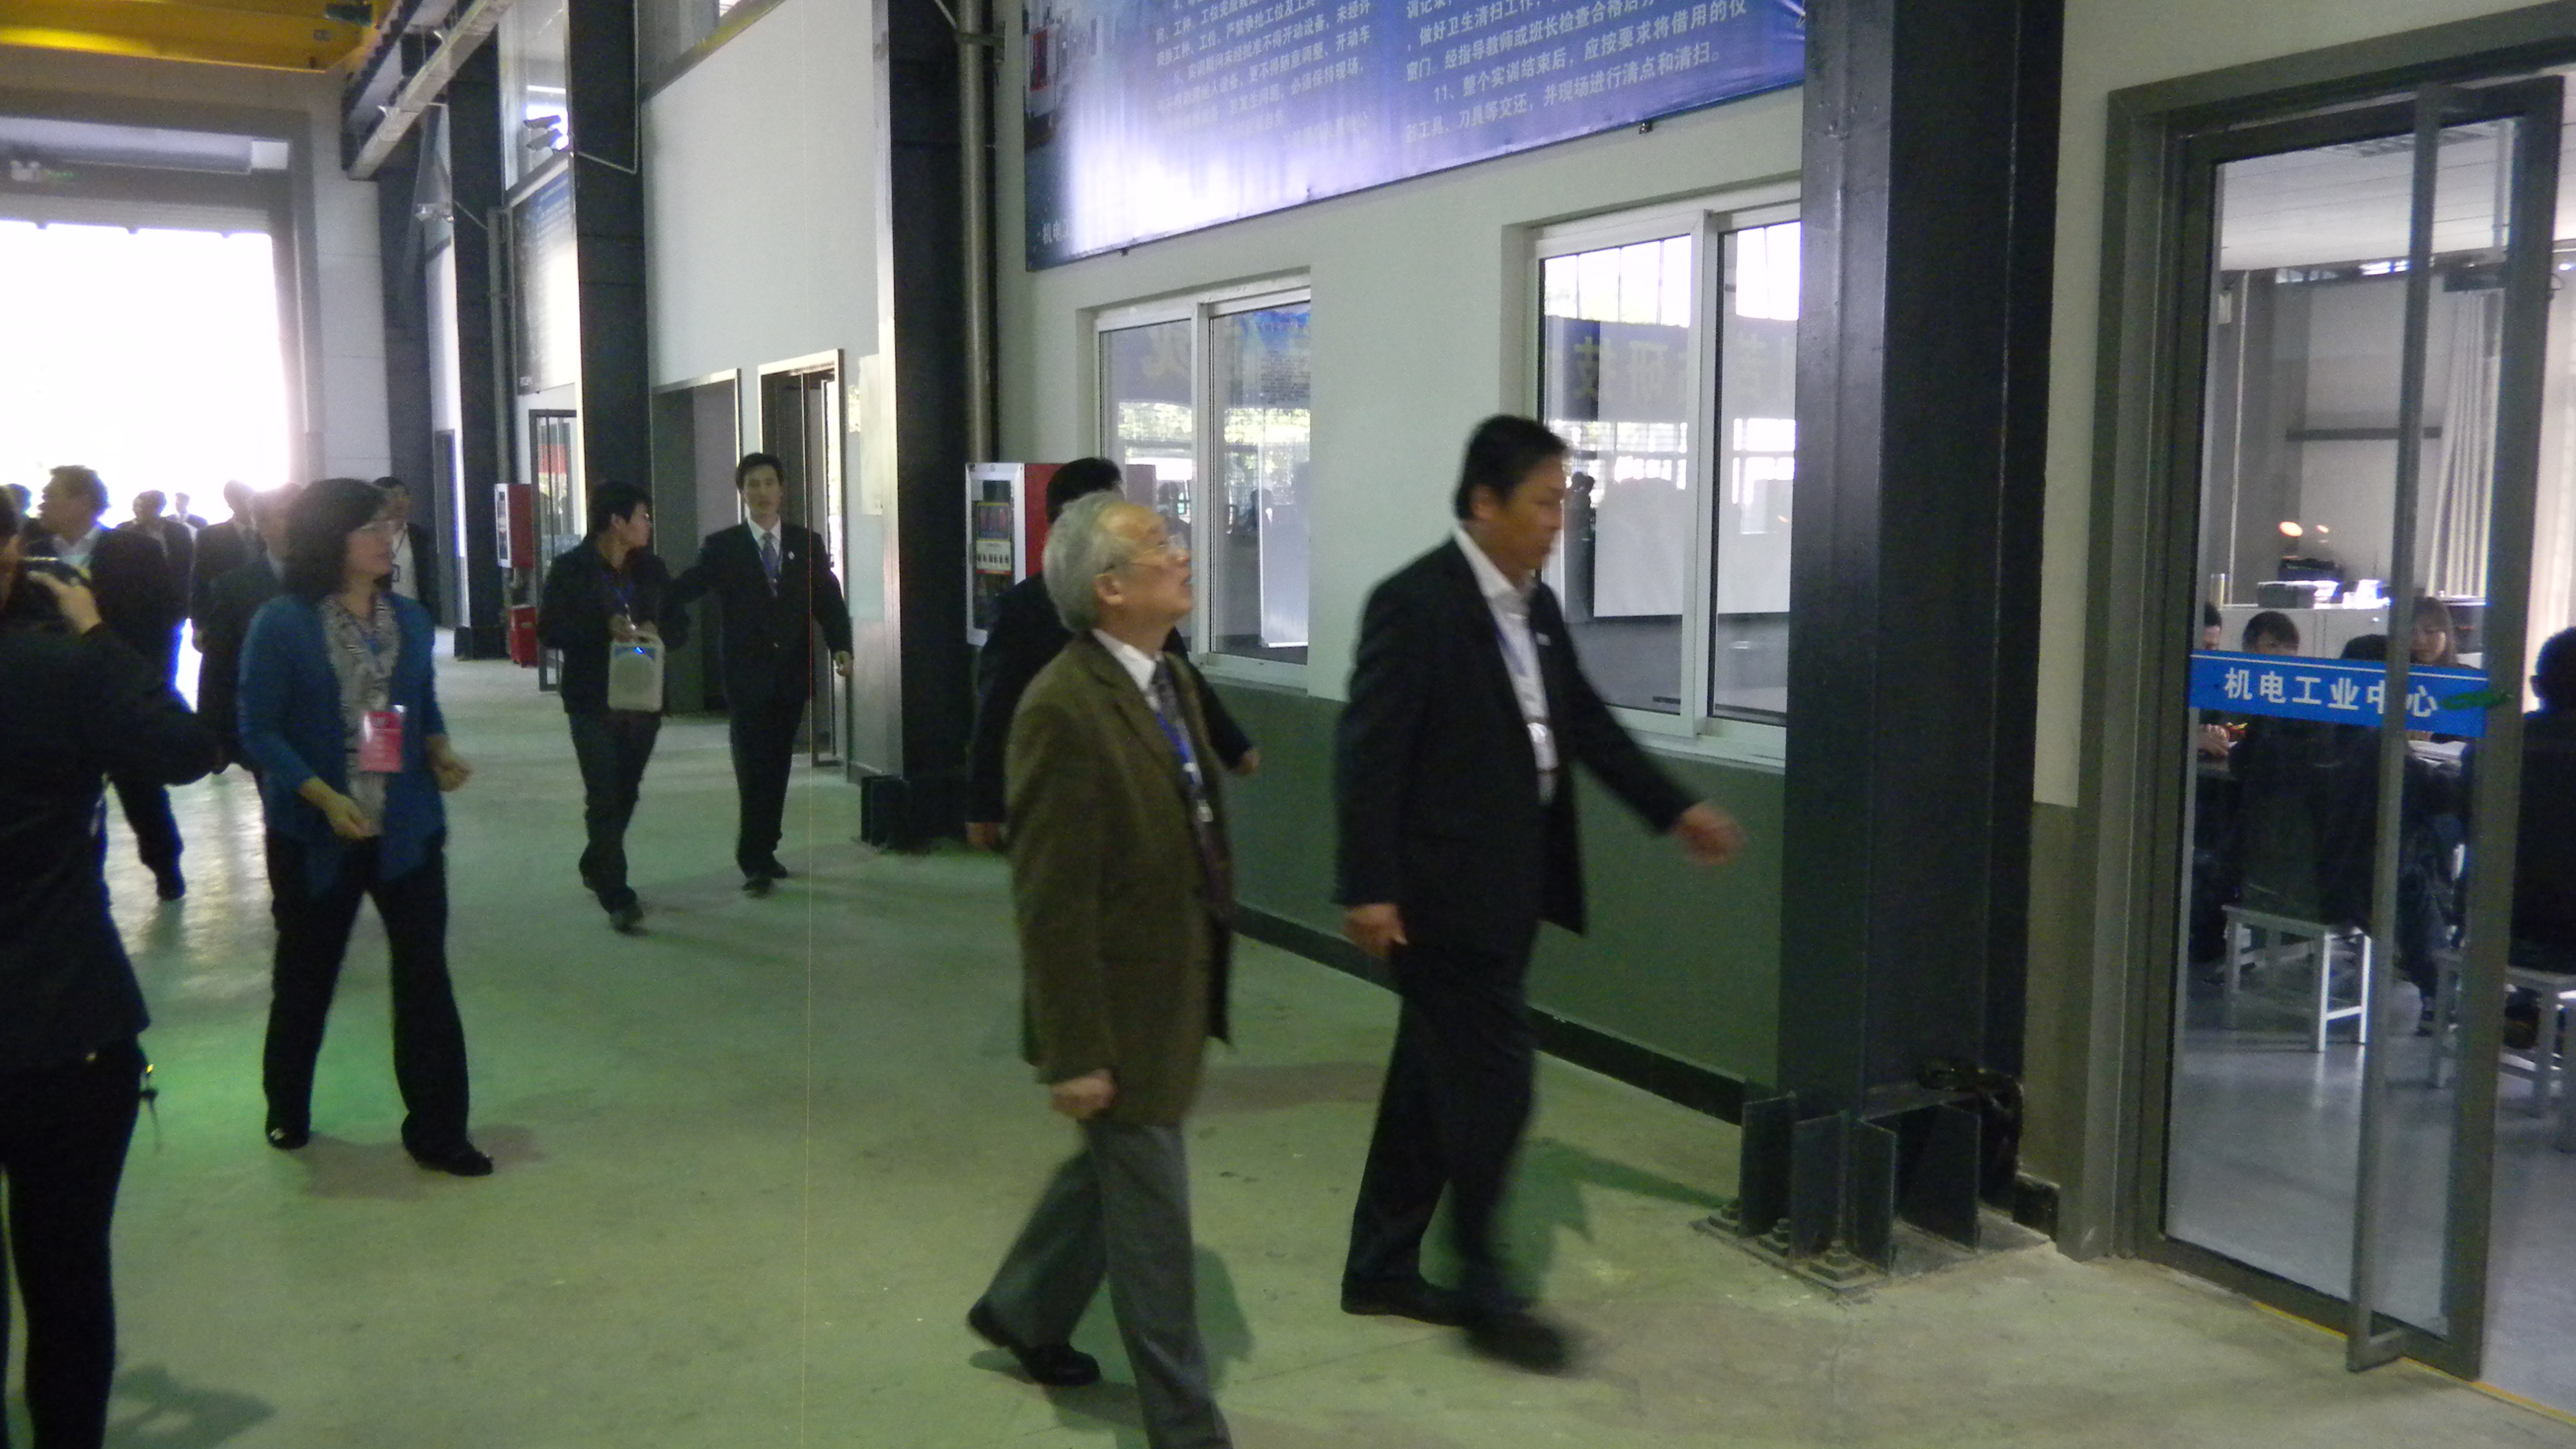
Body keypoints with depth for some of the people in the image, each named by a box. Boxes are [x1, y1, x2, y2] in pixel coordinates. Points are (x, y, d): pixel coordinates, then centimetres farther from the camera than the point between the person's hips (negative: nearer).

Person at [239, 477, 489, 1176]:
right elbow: (260, 730, -11)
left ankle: (436, 1131, 8)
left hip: (407, 827, 3)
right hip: (312, 830, -3)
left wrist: (440, 750, -7)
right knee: (306, 971, 15)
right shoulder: (281, 623, -9)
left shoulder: (411, 619, 4)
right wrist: (325, 797, -23)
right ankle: (287, 1109, 39)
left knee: (425, 971, 0)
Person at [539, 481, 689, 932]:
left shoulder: (651, 569, 9)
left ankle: (596, 868, 36)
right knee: (604, 799, -8)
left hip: (644, 698, 5)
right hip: (594, 701, -5)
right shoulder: (571, 569, -4)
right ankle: (617, 897, -6)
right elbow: (550, 629, -10)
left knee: (625, 794, 14)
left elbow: (680, 627, 11)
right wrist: (605, 629, -23)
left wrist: (657, 632, -11)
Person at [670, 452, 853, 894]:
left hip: (792, 675, 3)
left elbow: (828, 600, 5)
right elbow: (682, 591, -5)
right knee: (753, 770, -6)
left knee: (777, 767, 9)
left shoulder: (808, 543, 8)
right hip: (747, 675, -3)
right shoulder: (722, 547, 1)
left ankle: (763, 852, 20)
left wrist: (841, 647, -9)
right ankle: (755, 861, -1)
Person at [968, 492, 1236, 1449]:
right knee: (1152, 1216, 6)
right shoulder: (1064, 709, -24)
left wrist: (1210, 985, 14)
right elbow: (1051, 900, -22)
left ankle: (1023, 1311, 49)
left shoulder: (1172, 679, 3)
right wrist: (1075, 1053, -19)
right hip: (1121, 1008, -9)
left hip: (1177, 990, 9)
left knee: (1112, 1166, 26)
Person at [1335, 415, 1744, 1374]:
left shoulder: (1537, 606, 10)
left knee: (1437, 1081, 15)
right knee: (1492, 1088, -2)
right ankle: (1485, 1295, 14)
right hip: (1443, 896, -8)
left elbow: (1585, 722, 18)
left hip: (1506, 891, 8)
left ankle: (1381, 1268, 27)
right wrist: (1368, 889, -19)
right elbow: (1369, 755, -17)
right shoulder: (1415, 602, -15)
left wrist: (1674, 810, 15)